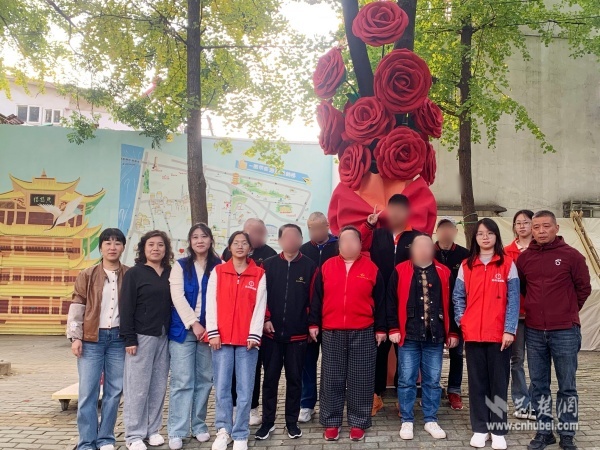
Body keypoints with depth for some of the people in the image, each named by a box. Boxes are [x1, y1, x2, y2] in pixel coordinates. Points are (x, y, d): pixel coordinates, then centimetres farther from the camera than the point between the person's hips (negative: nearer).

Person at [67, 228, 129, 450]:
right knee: (87, 391, -1)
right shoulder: (87, 275, 4)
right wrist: (75, 337, -6)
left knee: (114, 390, 6)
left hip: (118, 338, 1)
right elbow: (76, 307, 1)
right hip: (91, 339, -1)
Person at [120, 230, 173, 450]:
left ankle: (153, 429, 20)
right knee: (137, 386, 0)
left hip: (164, 336, 4)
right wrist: (129, 338, -12)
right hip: (142, 336, -4)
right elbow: (126, 307, -6)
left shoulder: (170, 273, 10)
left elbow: (175, 302, 12)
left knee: (159, 386, 8)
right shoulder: (134, 273, -2)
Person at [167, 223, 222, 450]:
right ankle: (177, 431, 3)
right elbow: (177, 297, -5)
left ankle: (199, 426, 19)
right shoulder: (180, 266, 5)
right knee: (182, 381, -2)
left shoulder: (219, 266, 5)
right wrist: (194, 323, -13)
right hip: (183, 329, -1)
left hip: (209, 330, 1)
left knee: (204, 380, 6)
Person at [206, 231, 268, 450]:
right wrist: (213, 332, -5)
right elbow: (211, 303, 2)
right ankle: (223, 430, 21)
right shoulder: (218, 271, 7)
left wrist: (254, 335, -7)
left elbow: (260, 306, 0)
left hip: (247, 339, 0)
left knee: (245, 389, 2)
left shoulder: (259, 274, 5)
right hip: (222, 338, 1)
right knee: (221, 387, 5)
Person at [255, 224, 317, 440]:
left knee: (295, 379, 9)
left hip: (298, 334, -1)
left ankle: (292, 421, 22)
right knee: (270, 378, 8)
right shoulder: (268, 265, 2)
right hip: (272, 332, 1)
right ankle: (268, 421, 20)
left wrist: (311, 324, -4)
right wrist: (265, 319, -7)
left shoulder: (310, 267, -1)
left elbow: (313, 299, -1)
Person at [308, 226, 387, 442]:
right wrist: (314, 323, 4)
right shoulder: (327, 267, 6)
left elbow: (380, 301, 5)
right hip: (332, 333, 1)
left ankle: (358, 423, 17)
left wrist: (381, 328, 4)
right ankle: (331, 422, 18)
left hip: (363, 333, -1)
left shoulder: (371, 268, 4)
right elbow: (317, 297, 8)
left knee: (360, 380, 5)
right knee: (331, 380, 7)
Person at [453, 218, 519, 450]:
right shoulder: (466, 266, 7)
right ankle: (479, 429, 18)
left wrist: (509, 330, -10)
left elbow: (513, 299, -4)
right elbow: (458, 296, 10)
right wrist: (462, 321, -2)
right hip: (472, 334, 2)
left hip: (499, 334, -2)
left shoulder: (507, 264, 0)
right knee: (477, 381, 9)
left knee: (498, 382, 6)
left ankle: (498, 430, 17)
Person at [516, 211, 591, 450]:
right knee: (539, 385, 10)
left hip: (565, 332, -3)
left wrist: (567, 312, 9)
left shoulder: (571, 255, -4)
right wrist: (538, 308, 12)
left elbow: (583, 288, 3)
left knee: (567, 386, 6)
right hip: (533, 332, 3)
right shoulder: (523, 258, 4)